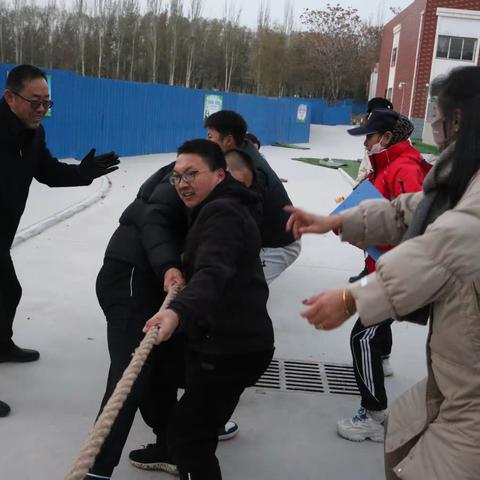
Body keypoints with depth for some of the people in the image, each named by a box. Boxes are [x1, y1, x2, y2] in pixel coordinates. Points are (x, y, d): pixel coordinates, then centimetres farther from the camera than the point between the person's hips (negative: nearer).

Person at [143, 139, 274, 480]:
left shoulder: (221, 213, -19)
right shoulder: (222, 209, 15)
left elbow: (214, 273, -40)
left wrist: (178, 311, -55)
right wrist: (178, 269, 17)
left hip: (231, 349, -11)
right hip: (230, 341, 11)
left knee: (186, 435, -10)